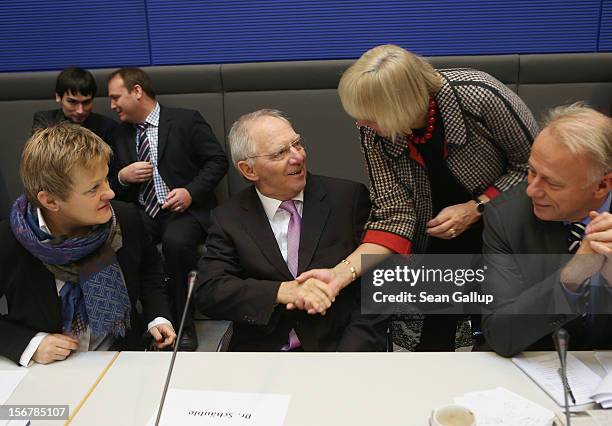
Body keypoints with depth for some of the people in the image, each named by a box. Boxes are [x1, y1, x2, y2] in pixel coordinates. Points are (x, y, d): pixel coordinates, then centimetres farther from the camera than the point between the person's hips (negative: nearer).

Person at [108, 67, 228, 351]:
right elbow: (111, 186, 20)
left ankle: (183, 326, -16)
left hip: (185, 210, -4)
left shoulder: (186, 120, 1)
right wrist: (122, 177, -4)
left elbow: (218, 160, -3)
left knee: (176, 241, -36)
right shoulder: (120, 134, 16)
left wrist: (190, 191, -16)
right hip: (142, 214, 4)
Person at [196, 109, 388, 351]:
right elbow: (209, 292, -6)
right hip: (261, 350, 0)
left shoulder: (349, 198, -1)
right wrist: (283, 291, -20)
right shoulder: (229, 219, 3)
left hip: (338, 346, 0)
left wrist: (351, 349, -14)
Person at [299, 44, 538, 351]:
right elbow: (395, 215, -20)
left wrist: (475, 208, -24)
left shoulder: (480, 96, -29)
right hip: (441, 238, 2)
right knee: (435, 340, 3)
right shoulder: (374, 131, -19)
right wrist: (342, 272, -32)